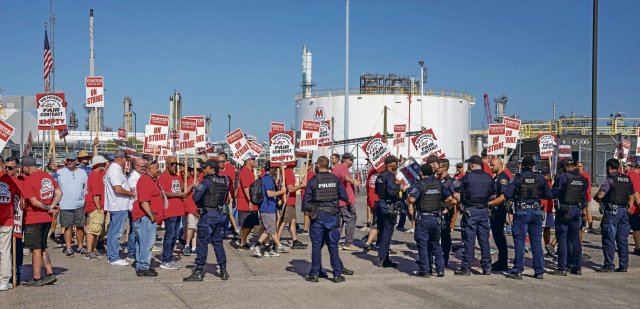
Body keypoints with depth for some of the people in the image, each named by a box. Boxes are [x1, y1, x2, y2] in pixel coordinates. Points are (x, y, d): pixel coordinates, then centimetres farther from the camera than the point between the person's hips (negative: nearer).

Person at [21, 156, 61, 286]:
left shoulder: (28, 180, -14)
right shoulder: (48, 176, 8)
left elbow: (34, 202, -18)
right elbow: (59, 193, 6)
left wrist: (48, 208, -7)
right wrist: (52, 207, -4)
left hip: (34, 219, -7)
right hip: (47, 218, 7)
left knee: (36, 249, 1)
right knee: (41, 248, 17)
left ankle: (37, 279, 8)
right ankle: (50, 274, 14)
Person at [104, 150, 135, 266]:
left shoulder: (113, 169, 16)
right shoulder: (115, 170, -17)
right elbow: (118, 189, -26)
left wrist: (129, 191, 14)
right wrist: (131, 193, -12)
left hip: (116, 206, 11)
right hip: (119, 206, -11)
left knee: (113, 232, 15)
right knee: (116, 232, -5)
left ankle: (112, 256, 23)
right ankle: (114, 258, -1)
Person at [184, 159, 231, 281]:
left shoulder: (207, 181, -12)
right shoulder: (225, 181, 7)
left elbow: (195, 197, -15)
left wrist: (197, 188, 4)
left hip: (208, 214, -7)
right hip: (220, 214, 7)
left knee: (202, 243, -1)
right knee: (218, 242, 15)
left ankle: (199, 272, 1)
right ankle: (223, 271, 17)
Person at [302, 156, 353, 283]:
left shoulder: (313, 180, -6)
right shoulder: (335, 179, 2)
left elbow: (306, 200, -5)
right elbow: (345, 197, 4)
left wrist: (306, 209, 14)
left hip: (317, 216, -2)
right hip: (332, 215, 2)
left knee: (316, 245, 6)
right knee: (333, 245, 8)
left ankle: (314, 274, 9)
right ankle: (337, 274, 9)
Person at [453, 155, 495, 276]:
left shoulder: (467, 177, -9)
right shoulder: (488, 178, 6)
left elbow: (456, 194, -12)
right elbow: (494, 195, 11)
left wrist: (462, 202, 4)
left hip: (470, 211, -4)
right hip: (484, 211, 4)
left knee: (469, 240, -1)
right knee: (484, 240, 9)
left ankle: (466, 268, 2)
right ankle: (487, 267, 12)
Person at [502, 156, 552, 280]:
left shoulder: (517, 178, -5)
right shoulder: (540, 178, 2)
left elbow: (507, 194, -11)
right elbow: (549, 195, 6)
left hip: (521, 212, -3)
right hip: (536, 212, 3)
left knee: (519, 241, 1)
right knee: (536, 241, 10)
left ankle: (517, 271, 0)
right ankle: (539, 271, 14)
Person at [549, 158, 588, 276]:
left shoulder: (562, 177, -11)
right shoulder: (582, 179, 7)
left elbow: (553, 193, -12)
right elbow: (584, 195, 10)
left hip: (564, 211, -6)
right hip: (577, 211, 6)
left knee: (562, 239, -1)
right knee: (575, 239, 12)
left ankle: (562, 268, -1)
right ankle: (577, 267, 17)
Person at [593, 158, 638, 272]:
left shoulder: (610, 179, -10)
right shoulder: (627, 179, 12)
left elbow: (600, 195, -17)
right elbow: (632, 196, 18)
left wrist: (596, 198, 4)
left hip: (612, 211, -7)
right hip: (624, 211, 7)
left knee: (609, 240, -2)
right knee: (623, 239, 10)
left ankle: (609, 266, -1)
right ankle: (623, 265, 13)